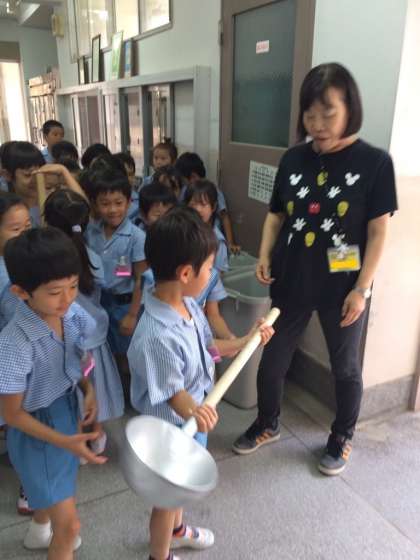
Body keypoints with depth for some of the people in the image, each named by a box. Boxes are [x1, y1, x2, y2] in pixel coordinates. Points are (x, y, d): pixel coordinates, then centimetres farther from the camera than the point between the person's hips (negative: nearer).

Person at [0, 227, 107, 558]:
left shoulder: (72, 313, -17)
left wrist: (89, 390, -12)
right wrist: (66, 442, -26)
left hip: (67, 411, 7)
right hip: (38, 431, -6)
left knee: (56, 486, 33)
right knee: (69, 524, 4)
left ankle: (39, 532, 64)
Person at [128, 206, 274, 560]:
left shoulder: (189, 305, -10)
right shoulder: (157, 335, -39)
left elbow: (206, 347, 5)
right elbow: (173, 392, -27)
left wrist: (245, 341, 3)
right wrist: (193, 412, -45)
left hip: (191, 422, 8)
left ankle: (176, 530, 63)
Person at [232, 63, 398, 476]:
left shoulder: (374, 162, -10)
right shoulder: (293, 159, 0)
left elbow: (378, 232, -9)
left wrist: (361, 289, -13)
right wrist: (265, 256, -6)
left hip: (343, 286, -3)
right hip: (292, 282, 4)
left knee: (345, 367, 15)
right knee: (272, 358, 15)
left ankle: (341, 439, 41)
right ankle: (267, 425, 41)